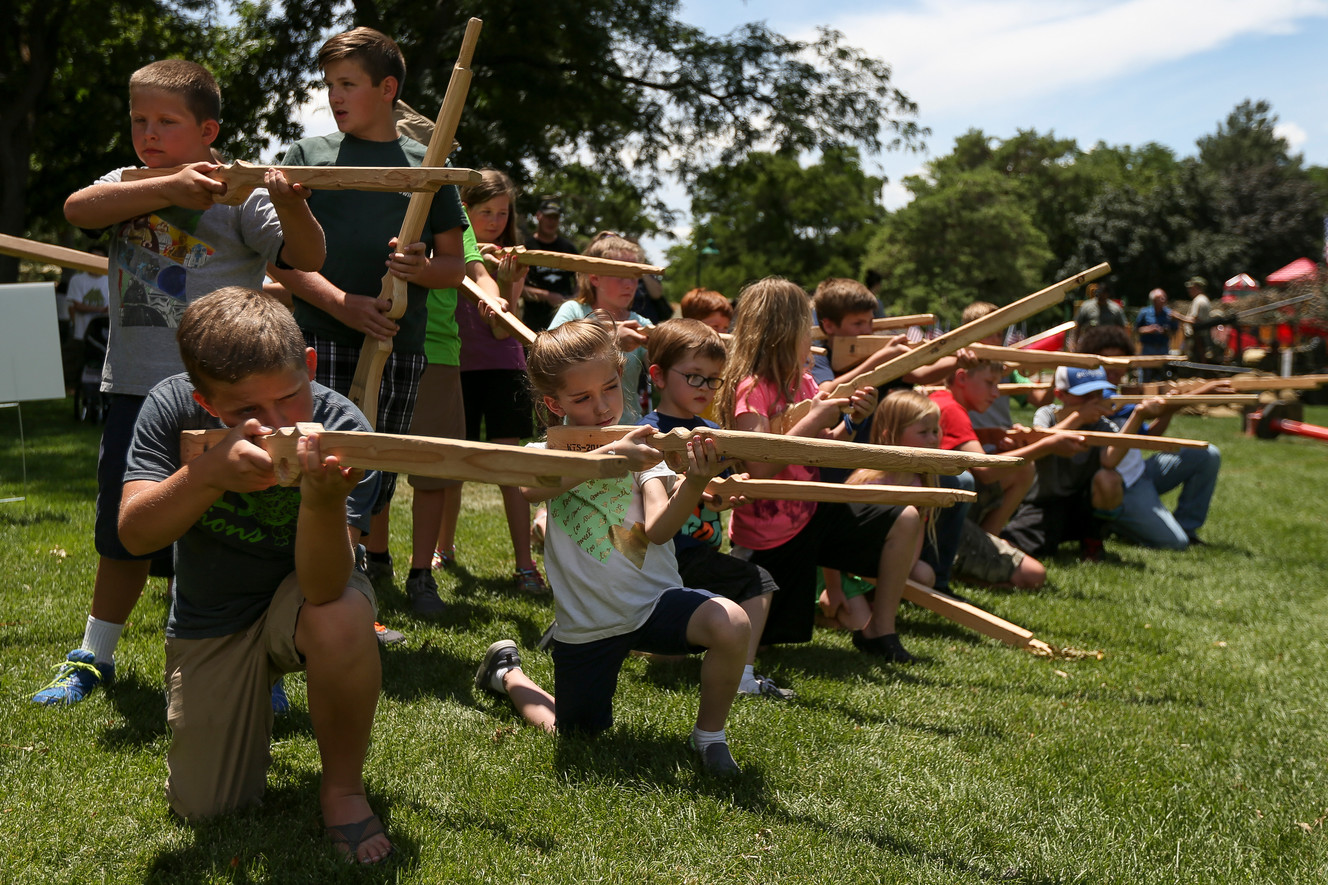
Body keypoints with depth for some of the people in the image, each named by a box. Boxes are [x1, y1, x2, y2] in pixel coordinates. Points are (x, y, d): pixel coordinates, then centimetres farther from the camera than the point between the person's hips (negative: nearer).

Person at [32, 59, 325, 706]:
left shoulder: (240, 193, -4)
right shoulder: (124, 186, 8)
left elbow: (307, 258, -14)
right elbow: (78, 208, -13)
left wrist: (293, 210, -36)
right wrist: (168, 188, -27)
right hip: (134, 387, 5)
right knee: (123, 534, 17)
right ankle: (94, 657, 34)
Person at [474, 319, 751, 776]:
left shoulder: (642, 448, -3)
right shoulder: (548, 453, -5)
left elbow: (659, 528, -19)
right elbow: (533, 486, -32)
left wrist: (694, 484, -40)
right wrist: (612, 454, -46)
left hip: (655, 601, 0)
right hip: (585, 625, 0)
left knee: (732, 624, -28)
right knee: (575, 737, 12)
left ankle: (709, 735, -3)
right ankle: (507, 672, 41)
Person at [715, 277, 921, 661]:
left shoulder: (802, 383, 6)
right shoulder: (751, 389, -20)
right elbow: (759, 467, -29)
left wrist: (851, 420, -6)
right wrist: (814, 420, -26)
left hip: (810, 512, 7)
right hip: (768, 534, -7)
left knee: (905, 522, -6)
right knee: (769, 637, 1)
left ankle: (879, 629, 3)